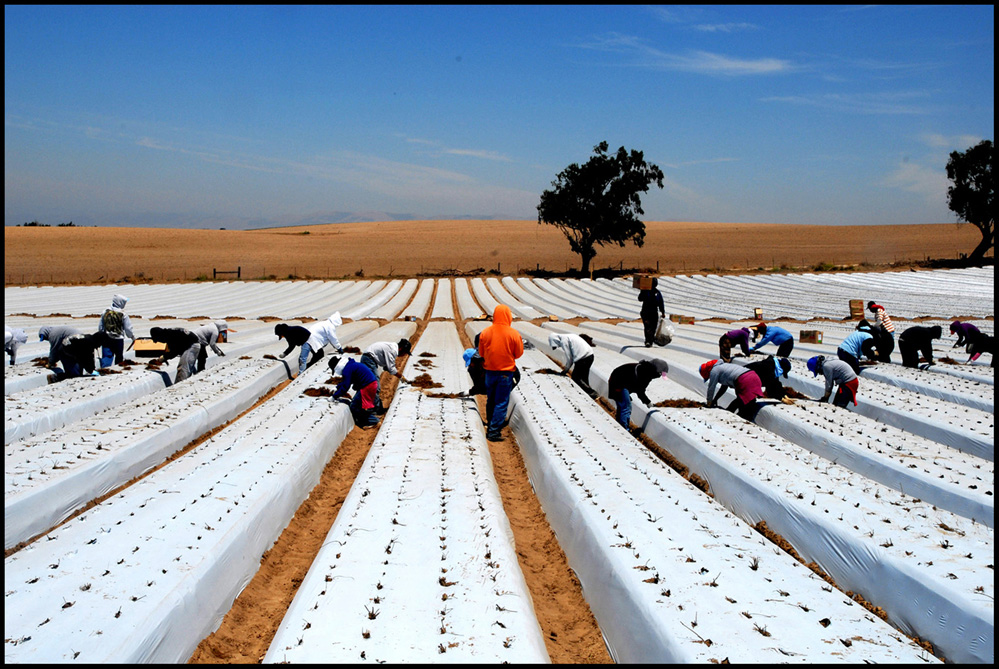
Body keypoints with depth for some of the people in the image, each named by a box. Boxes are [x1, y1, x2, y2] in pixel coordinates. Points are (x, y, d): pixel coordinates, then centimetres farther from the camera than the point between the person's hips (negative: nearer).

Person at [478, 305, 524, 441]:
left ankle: (490, 428, 29)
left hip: (489, 371, 3)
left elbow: (481, 353, 5)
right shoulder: (514, 334, -13)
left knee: (490, 401, 18)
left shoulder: (485, 333, -5)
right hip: (506, 372, -3)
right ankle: (494, 431, -3)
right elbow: (519, 353, -3)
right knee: (502, 402, 2)